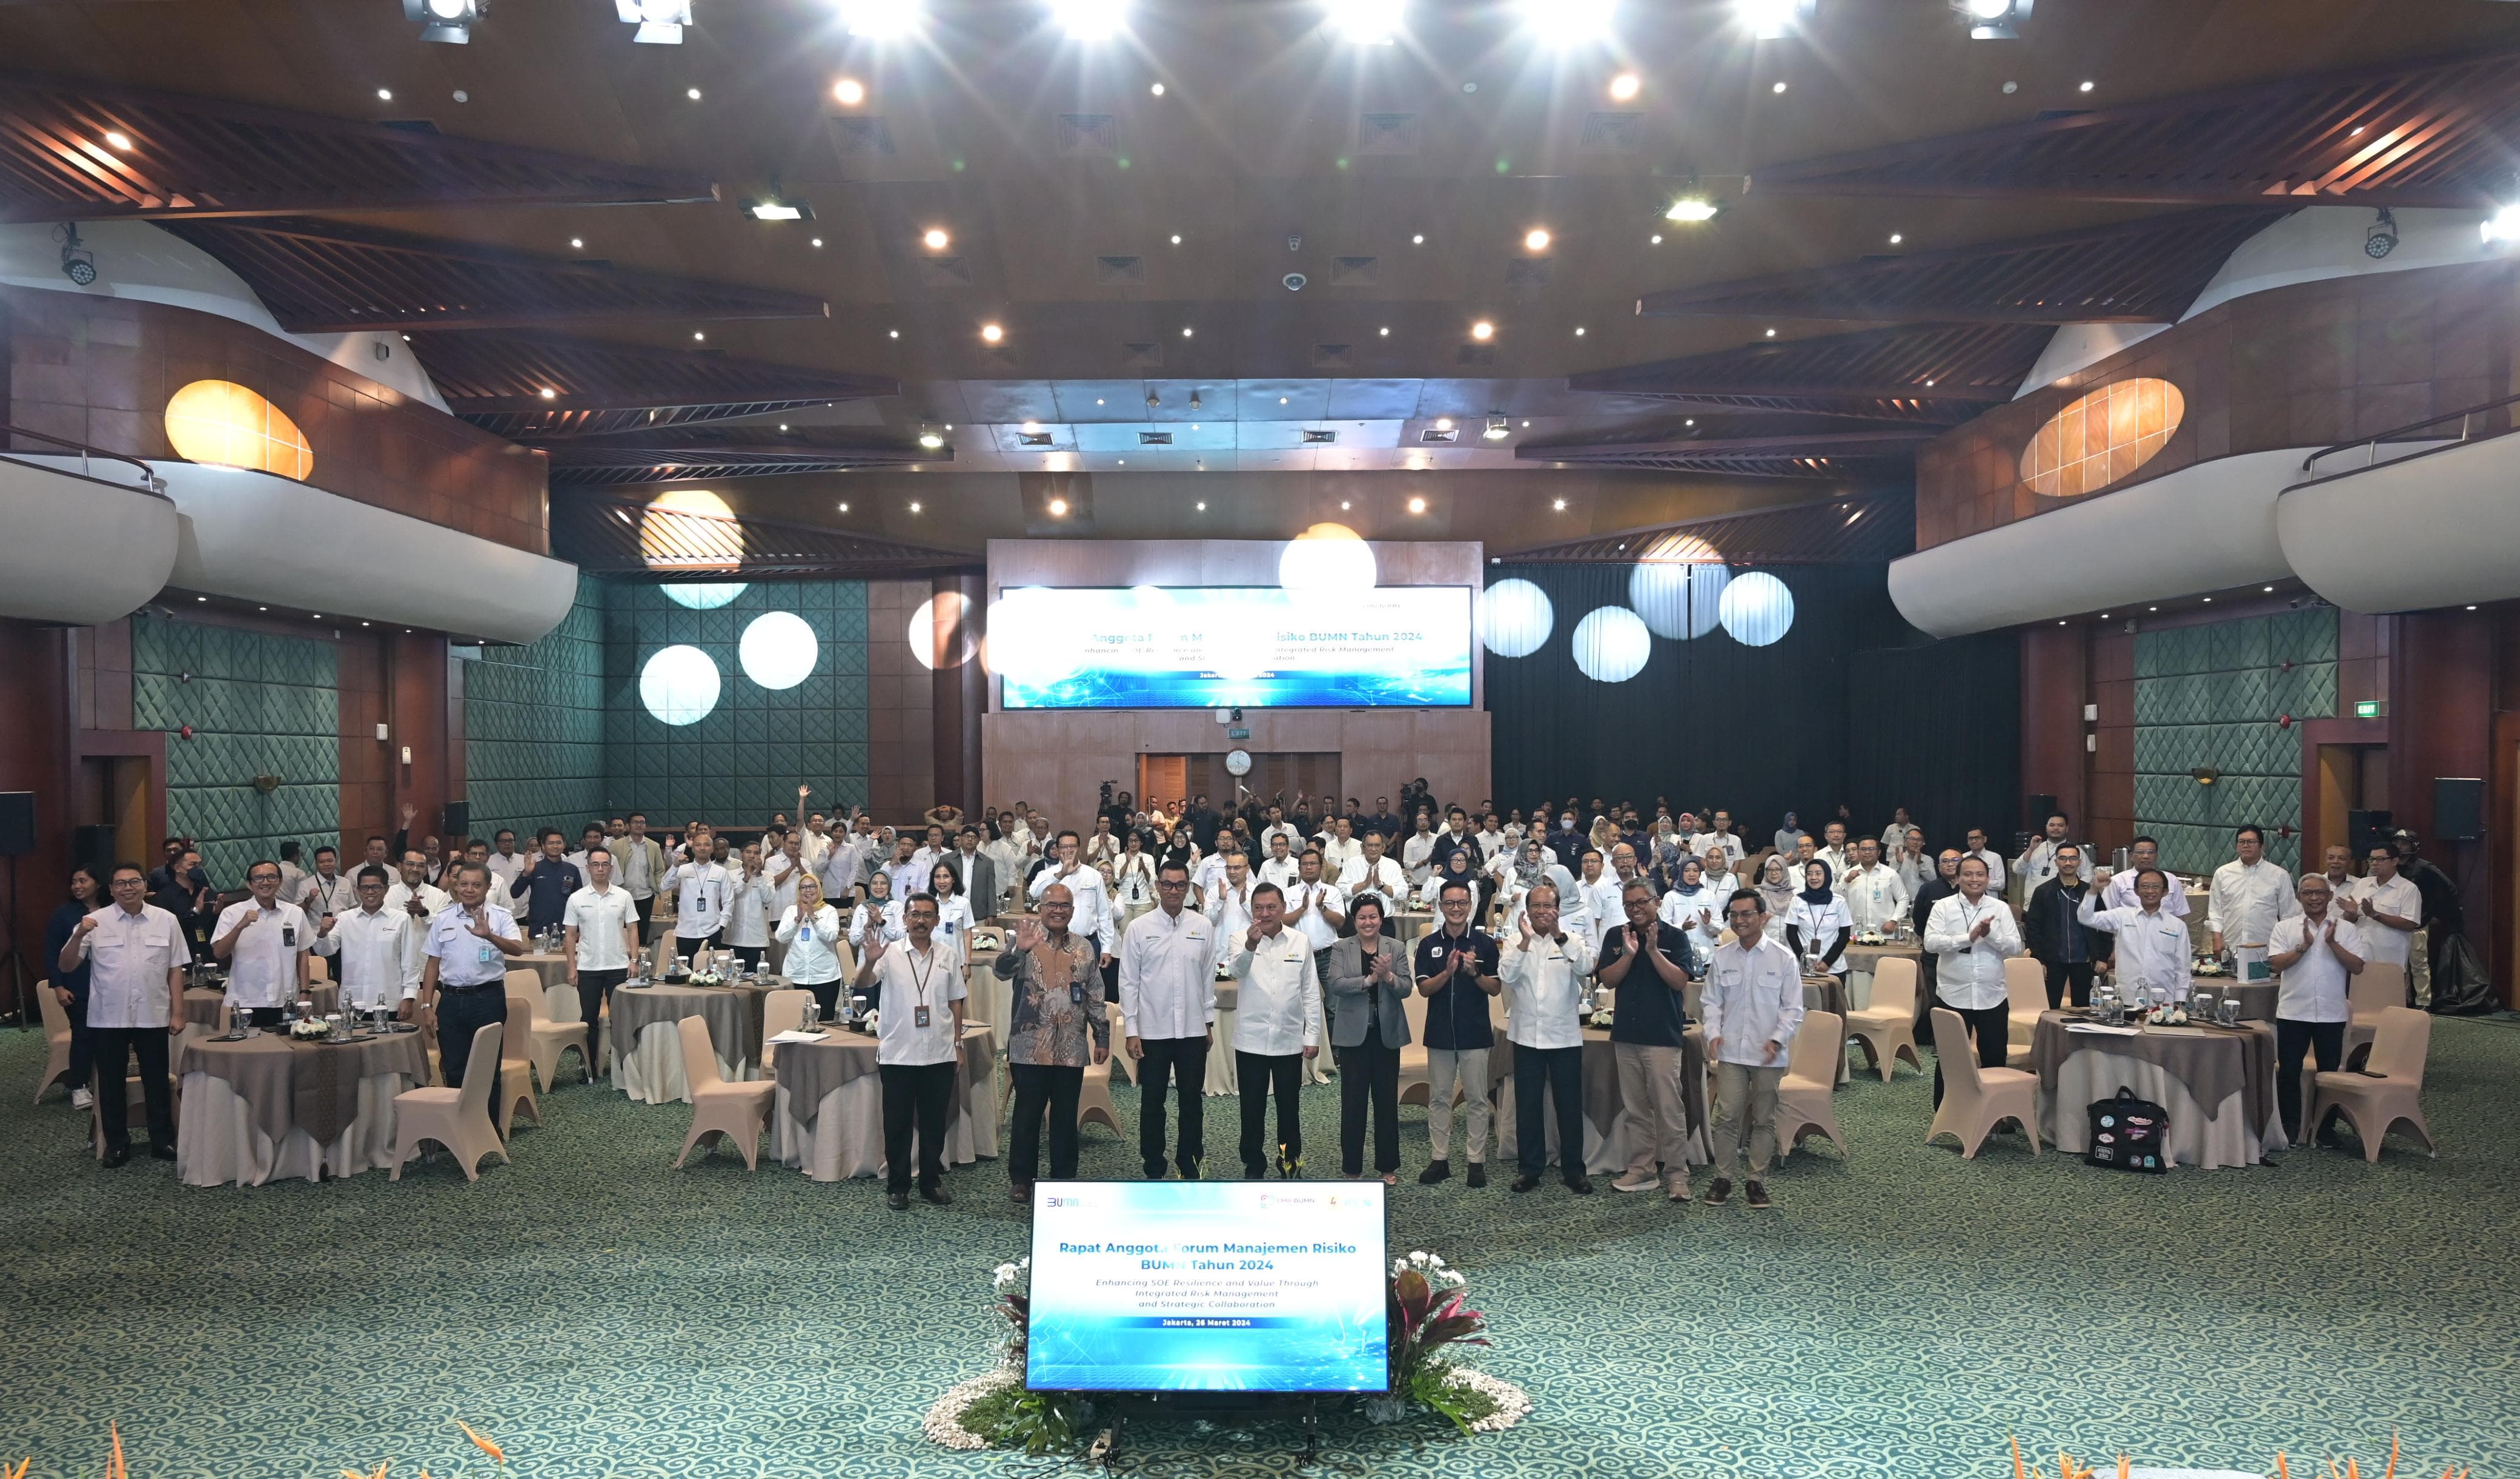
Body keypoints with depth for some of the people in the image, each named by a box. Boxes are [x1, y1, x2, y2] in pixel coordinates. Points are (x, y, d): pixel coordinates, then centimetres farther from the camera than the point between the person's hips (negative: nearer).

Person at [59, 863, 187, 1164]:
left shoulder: (166, 921, 2)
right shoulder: (97, 922, -1)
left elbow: (175, 970, 4)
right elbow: (65, 966, -2)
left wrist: (178, 1013, 1)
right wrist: (78, 936, -20)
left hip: (153, 1017, 0)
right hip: (107, 1018, 0)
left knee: (157, 1082, 8)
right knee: (111, 1084, 9)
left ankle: (162, 1141, 20)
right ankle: (117, 1145, 21)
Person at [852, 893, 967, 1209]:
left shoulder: (949, 955, 5)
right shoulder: (890, 953, -4)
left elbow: (955, 1002, 11)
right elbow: (863, 984, -19)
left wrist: (958, 1042, 8)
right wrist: (869, 962, -40)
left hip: (939, 1054, 2)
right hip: (897, 1053, -2)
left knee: (934, 1122, 10)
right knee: (898, 1123, 5)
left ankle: (931, 1182, 22)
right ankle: (897, 1186, 16)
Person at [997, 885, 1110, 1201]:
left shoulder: (1085, 948, 10)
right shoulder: (1027, 940, -2)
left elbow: (1095, 997, 14)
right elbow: (1000, 971, -19)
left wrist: (1102, 1037, 10)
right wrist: (1019, 949, -38)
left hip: (1072, 1049, 3)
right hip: (1030, 1047, -3)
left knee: (1066, 1115, 10)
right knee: (1027, 1115, 3)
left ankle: (1064, 1177, 20)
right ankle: (1020, 1180, 13)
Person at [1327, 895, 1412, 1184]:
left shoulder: (1397, 949, 4)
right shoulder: (1341, 949, 1)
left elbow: (1407, 988, -3)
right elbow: (1335, 984, -12)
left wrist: (1388, 976, -22)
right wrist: (1369, 979, -23)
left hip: (1387, 1034, 1)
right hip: (1354, 1034, -1)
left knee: (1387, 1100, 7)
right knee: (1353, 1101, 3)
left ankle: (1388, 1166, 19)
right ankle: (1351, 1167, 13)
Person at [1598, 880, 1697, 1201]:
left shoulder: (1674, 937, -2)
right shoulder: (1615, 937, 8)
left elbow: (1680, 981, -11)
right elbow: (1607, 980, -1)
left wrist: (1653, 950, -18)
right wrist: (1629, 953, -14)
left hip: (1662, 1036, -4)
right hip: (1626, 1035, 4)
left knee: (1669, 1108, -6)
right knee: (1635, 1109, 11)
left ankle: (1677, 1176, 0)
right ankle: (1641, 1170, 19)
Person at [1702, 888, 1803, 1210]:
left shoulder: (1783, 958, -4)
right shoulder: (1722, 959, 3)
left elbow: (1793, 1008, -2)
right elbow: (1713, 1002, 9)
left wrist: (1778, 1039, -15)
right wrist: (1714, 1032, -8)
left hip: (1768, 1054, -1)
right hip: (1731, 1051, 1)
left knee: (1763, 1120, 8)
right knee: (1727, 1117, -1)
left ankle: (1756, 1180, 19)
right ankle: (1722, 1179, 10)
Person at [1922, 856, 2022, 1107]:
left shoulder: (2000, 909, 4)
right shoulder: (1943, 907, -2)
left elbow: (2015, 947, -2)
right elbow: (1931, 943, -13)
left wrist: (1991, 935, -18)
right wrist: (1968, 938, -21)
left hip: (1992, 997, 2)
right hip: (1953, 996, -2)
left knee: (1994, 1058, 10)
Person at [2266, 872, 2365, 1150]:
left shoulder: (2346, 929, 5)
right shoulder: (2284, 928, 2)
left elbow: (2357, 967, -5)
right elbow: (2276, 963, -9)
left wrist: (2333, 943, -16)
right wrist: (2304, 945, -19)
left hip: (2332, 1013, 1)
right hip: (2293, 1012, -1)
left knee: (2329, 1072, 9)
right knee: (2289, 1071, 3)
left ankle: (2325, 1126, 20)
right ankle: (2290, 1126, 13)